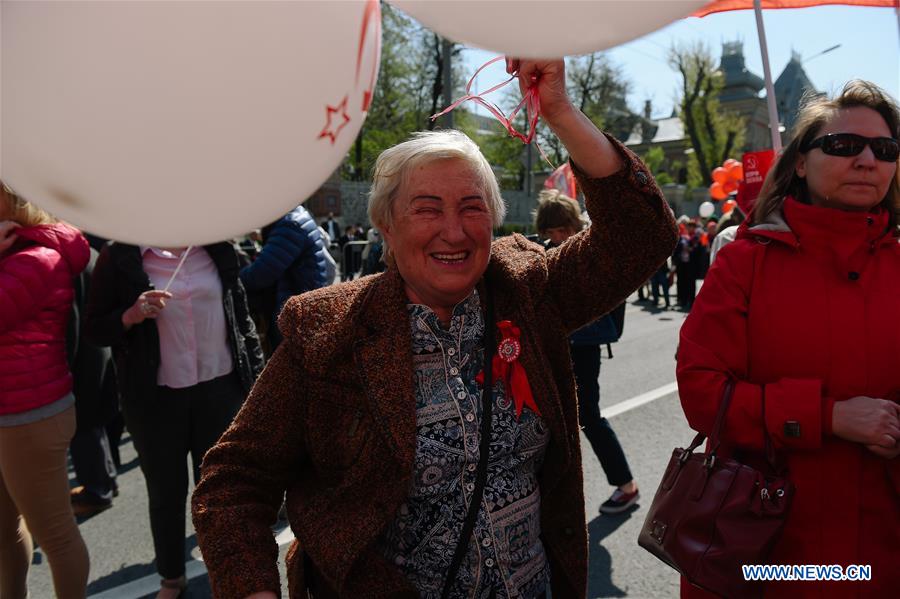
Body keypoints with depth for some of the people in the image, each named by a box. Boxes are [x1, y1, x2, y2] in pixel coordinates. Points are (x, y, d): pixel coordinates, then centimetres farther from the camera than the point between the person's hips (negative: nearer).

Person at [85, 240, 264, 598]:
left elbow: (240, 313, 7)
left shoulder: (217, 248, 2)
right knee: (166, 492, 15)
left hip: (220, 389, 1)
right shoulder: (119, 257, -5)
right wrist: (130, 316, -21)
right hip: (155, 398, -1)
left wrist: (255, 375, 5)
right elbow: (94, 329, -1)